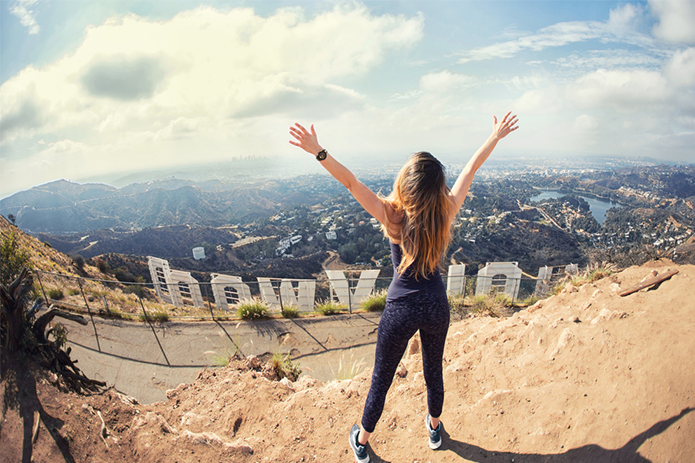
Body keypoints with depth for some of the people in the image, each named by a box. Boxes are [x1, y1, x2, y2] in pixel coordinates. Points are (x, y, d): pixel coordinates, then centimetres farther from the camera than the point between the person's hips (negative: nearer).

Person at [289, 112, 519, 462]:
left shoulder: (392, 216, -21)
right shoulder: (446, 213, -13)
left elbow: (350, 182, -27)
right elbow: (472, 167, -2)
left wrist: (318, 152, -34)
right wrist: (497, 135, 10)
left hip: (401, 310, -3)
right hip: (436, 307, 3)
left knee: (381, 381, 17)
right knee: (433, 373, 27)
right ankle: (434, 428, 53)